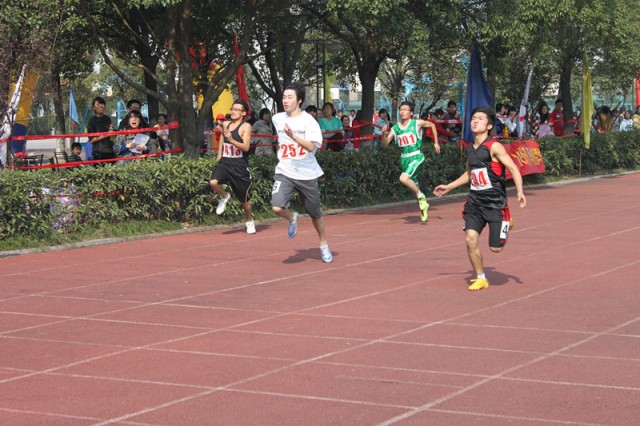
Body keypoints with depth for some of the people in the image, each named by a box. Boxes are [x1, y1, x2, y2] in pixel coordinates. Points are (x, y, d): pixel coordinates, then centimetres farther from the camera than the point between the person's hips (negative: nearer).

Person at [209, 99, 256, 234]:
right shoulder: (225, 125, 9)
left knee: (244, 198, 8)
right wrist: (218, 159, 24)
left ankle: (249, 221, 33)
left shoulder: (246, 127, -8)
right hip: (224, 162, 4)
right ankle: (224, 197, 5)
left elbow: (246, 147, -19)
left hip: (240, 166, -4)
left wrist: (231, 140, -32)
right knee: (213, 182, -27)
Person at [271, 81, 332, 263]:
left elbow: (311, 146, -21)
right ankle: (292, 218, 13)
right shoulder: (277, 119, 6)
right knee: (277, 207, -21)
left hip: (307, 173, -2)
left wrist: (294, 136, -33)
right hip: (284, 172, 2)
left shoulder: (308, 121, -8)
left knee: (315, 213, 9)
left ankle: (323, 245, 33)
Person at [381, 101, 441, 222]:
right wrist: (384, 134, -17)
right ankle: (423, 206, 36)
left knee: (404, 178, -27)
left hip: (416, 156, -5)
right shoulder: (395, 128, 2)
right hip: (404, 158, 5)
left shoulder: (417, 124, -7)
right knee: (413, 185, 15)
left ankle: (421, 196, -7)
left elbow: (432, 125, 11)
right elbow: (384, 145, 1)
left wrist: (436, 143, 11)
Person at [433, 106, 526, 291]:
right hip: (475, 201, 6)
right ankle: (481, 278, 9)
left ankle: (506, 223, 31)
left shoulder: (494, 147, -13)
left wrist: (520, 192, -29)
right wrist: (449, 187, 27)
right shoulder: (469, 149, 8)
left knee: (496, 248, -2)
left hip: (496, 203, -6)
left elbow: (513, 168, -16)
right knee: (471, 240, -9)